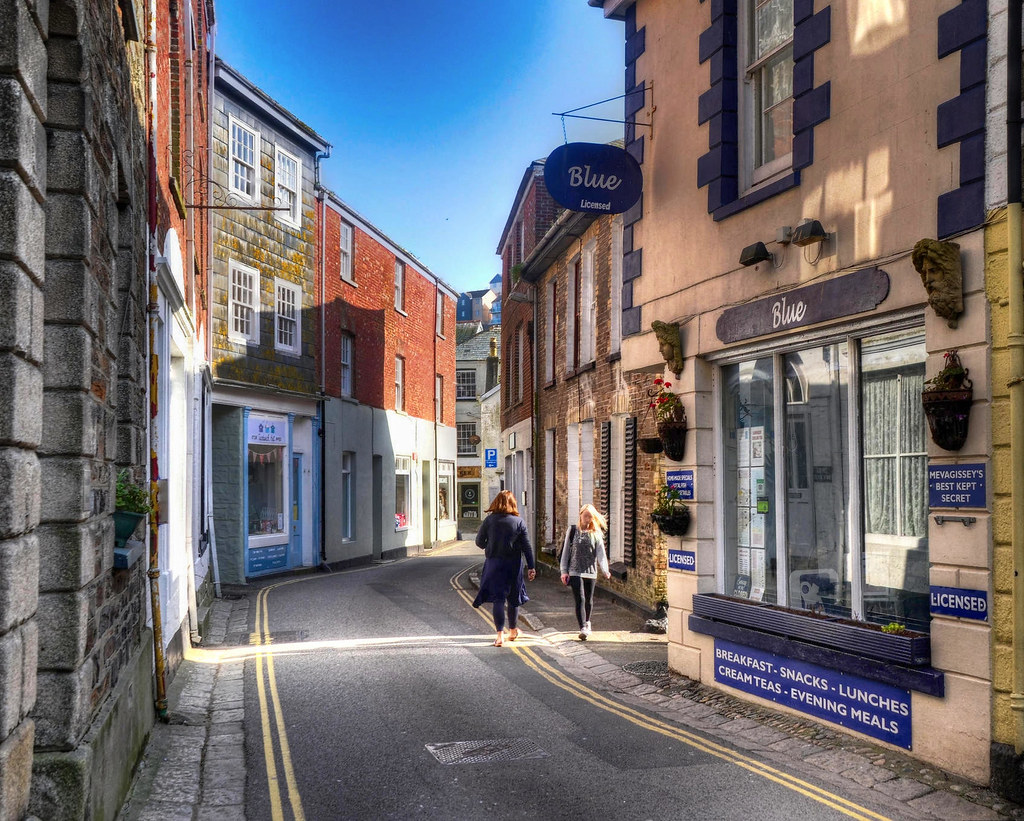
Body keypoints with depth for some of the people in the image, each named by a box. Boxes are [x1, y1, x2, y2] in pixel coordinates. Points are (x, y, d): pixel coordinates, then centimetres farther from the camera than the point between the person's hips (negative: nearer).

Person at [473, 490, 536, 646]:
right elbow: (527, 546, -3)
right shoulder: (519, 522, -5)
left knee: (498, 599, 0)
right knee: (513, 598, 16)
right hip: (514, 565, 1)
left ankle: (500, 635, -10)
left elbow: (479, 542, 0)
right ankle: (513, 631, 32)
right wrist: (531, 567, 1)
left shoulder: (489, 521, -6)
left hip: (494, 564, -1)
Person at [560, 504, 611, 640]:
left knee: (589, 600, 12)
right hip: (575, 572, -2)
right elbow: (565, 550, 4)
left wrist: (605, 570, -19)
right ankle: (583, 628, -15)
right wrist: (564, 570, -1)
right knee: (580, 599, -13)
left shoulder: (596, 534, 4)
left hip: (591, 572, 2)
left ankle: (587, 622, 37)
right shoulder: (573, 530, 2)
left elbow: (601, 553, -4)